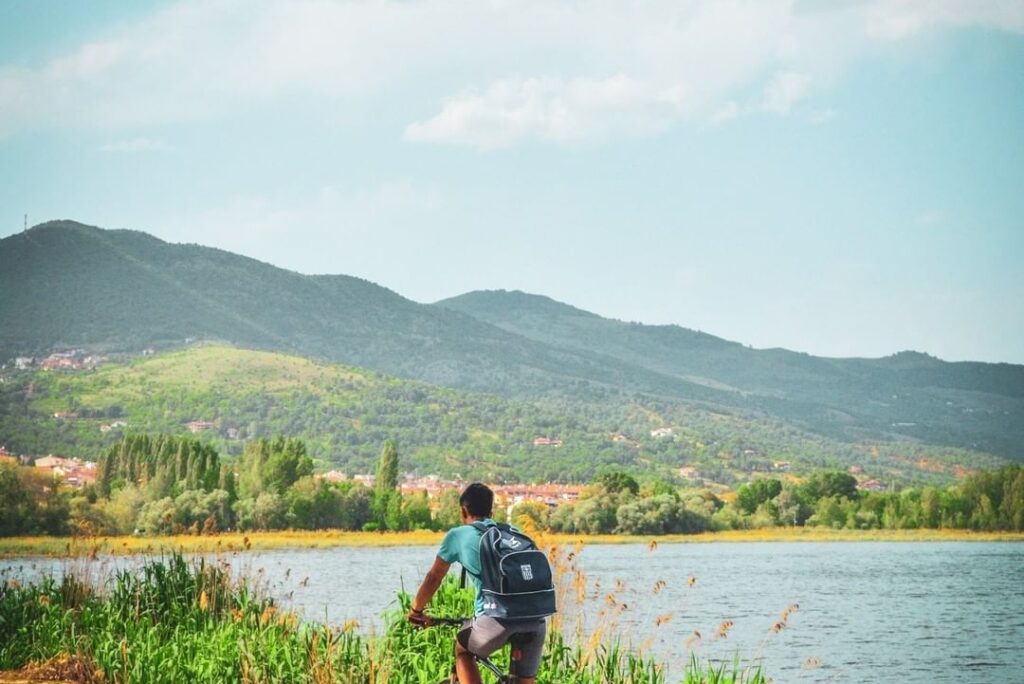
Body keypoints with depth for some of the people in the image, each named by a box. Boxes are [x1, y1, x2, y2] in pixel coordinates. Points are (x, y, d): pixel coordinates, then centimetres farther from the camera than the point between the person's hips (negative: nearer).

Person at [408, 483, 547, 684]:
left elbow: (433, 578, 24)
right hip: (536, 620, 3)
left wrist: (416, 610, 41)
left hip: (496, 619, -3)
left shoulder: (458, 535, 15)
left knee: (462, 650, 27)